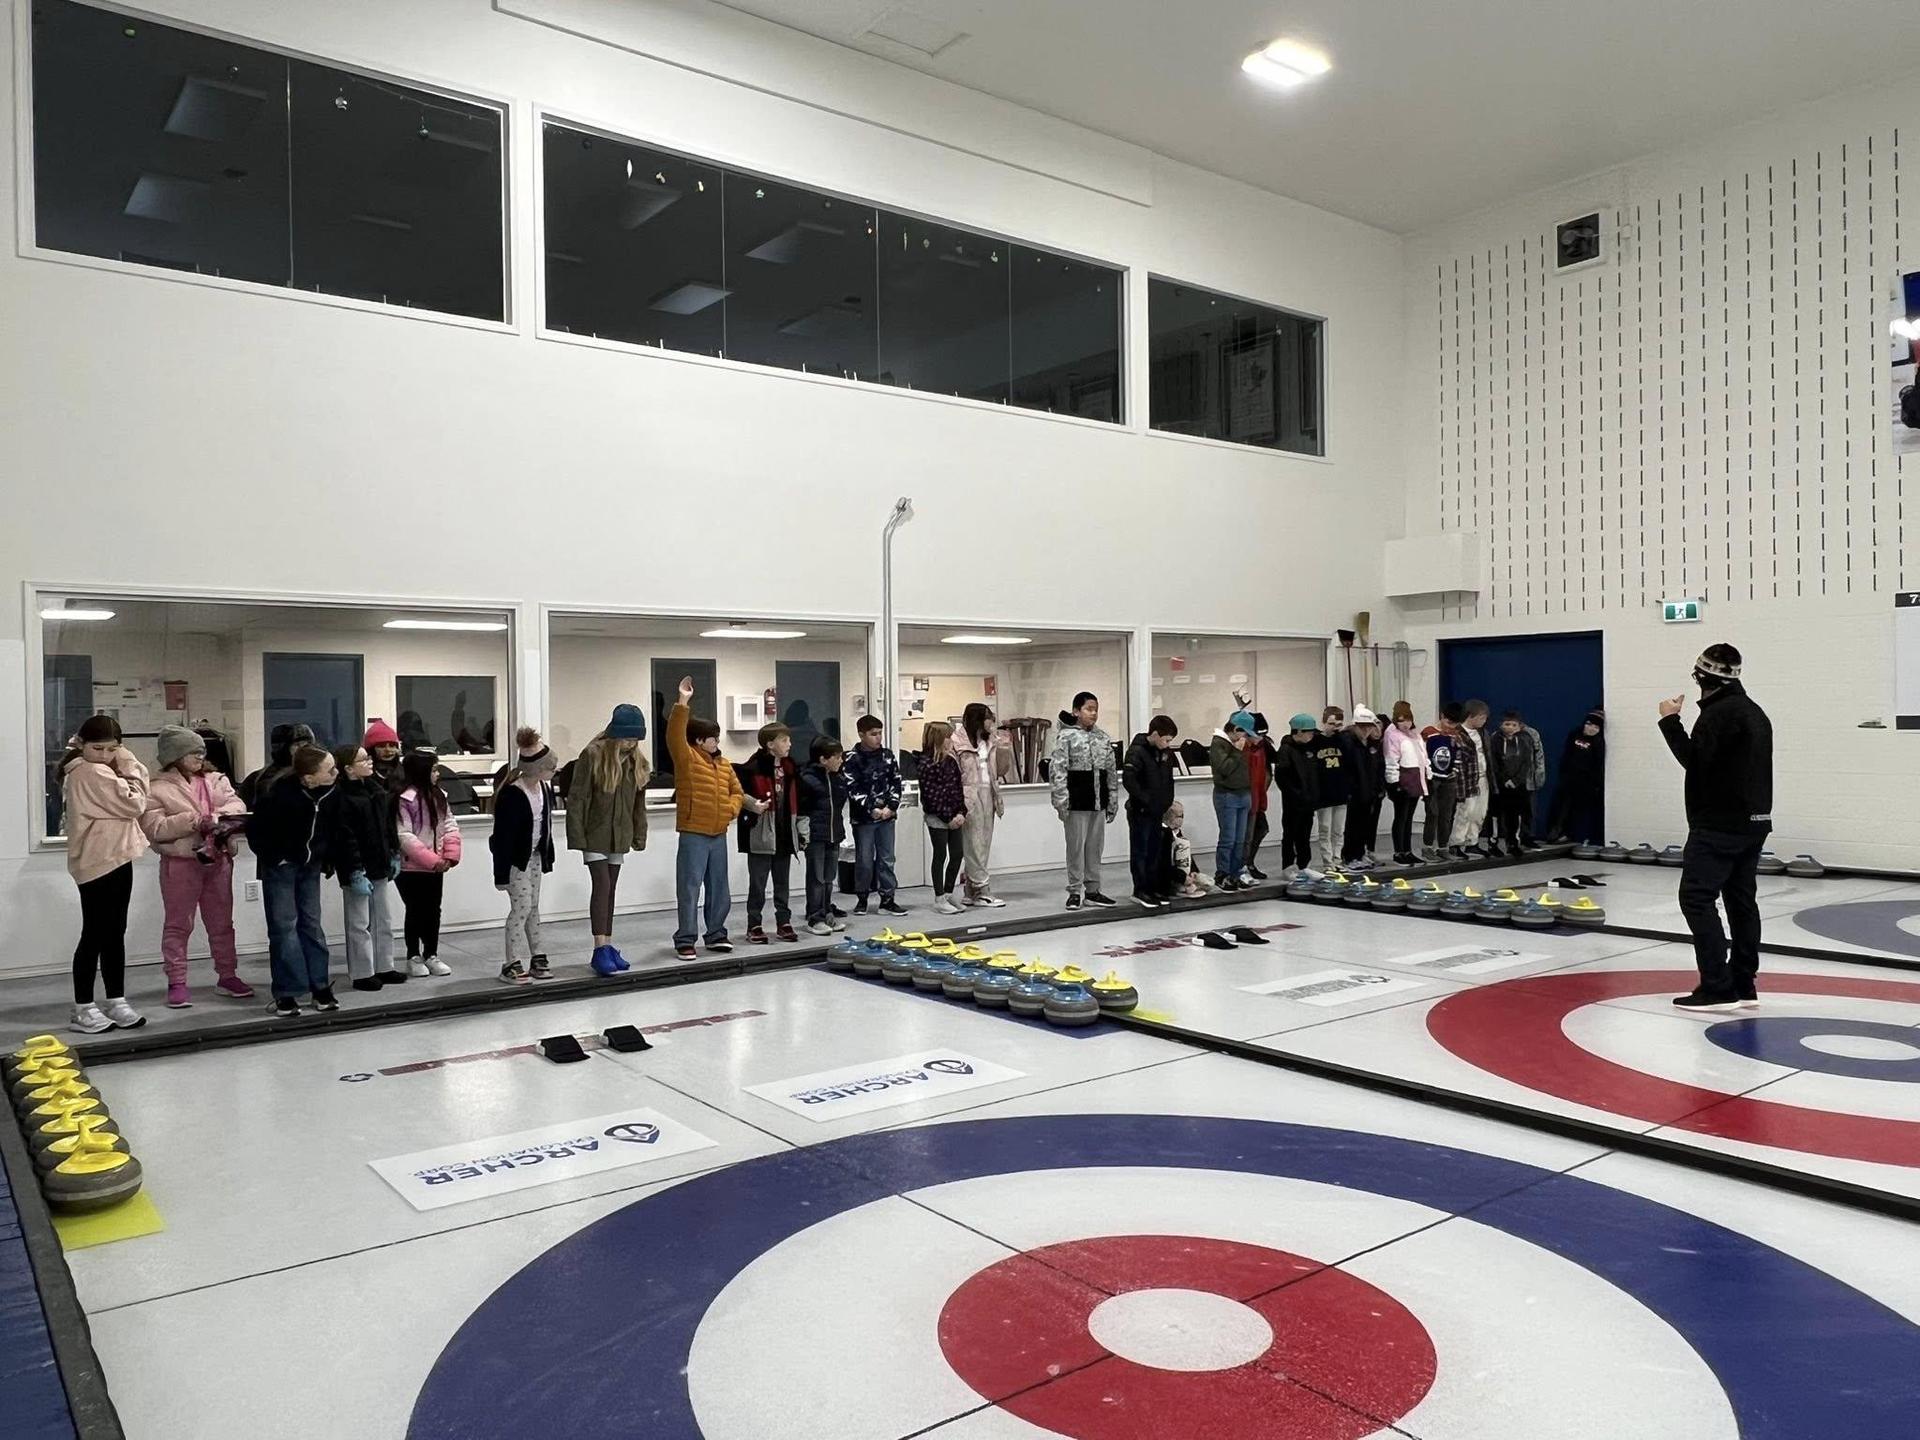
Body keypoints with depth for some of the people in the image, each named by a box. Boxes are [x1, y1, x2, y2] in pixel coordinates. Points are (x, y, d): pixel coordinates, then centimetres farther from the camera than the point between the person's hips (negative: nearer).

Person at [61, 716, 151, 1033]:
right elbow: (134, 803, -18)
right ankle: (83, 1009, 5)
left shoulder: (83, 770, 17)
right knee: (95, 935, -3)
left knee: (114, 934, 12)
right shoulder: (92, 772, -16)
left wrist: (125, 767, -3)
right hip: (98, 863, -10)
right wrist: (129, 767, -6)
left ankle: (116, 1002, 17)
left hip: (114, 859, 10)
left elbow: (124, 806, 11)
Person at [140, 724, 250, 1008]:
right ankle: (177, 982, 8)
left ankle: (227, 975, 21)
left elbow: (237, 805, 0)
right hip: (181, 862, -4)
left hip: (218, 860, 5)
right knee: (178, 924, 2)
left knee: (221, 921, 12)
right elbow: (154, 828, -13)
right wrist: (193, 821, -21)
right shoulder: (157, 788, -4)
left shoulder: (215, 780, 11)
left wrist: (220, 815, -20)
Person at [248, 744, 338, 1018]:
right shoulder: (279, 794, -27)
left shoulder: (331, 792, -13)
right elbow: (255, 828, -15)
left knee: (312, 924, 8)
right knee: (284, 926, -2)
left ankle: (320, 986, 14)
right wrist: (271, 857, -9)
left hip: (310, 866, 4)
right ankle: (286, 993, 4)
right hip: (280, 866, -4)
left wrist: (325, 859, 3)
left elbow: (332, 827, 5)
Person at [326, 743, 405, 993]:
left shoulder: (375, 788, 8)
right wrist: (356, 873, -21)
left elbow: (388, 824, 15)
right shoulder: (340, 796, -17)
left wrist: (394, 854, 14)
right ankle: (362, 973, 11)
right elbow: (345, 838, -20)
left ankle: (384, 967, 26)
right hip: (356, 869, -8)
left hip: (379, 866, 8)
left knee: (384, 920, 15)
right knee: (360, 923, 2)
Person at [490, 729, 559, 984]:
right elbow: (502, 836, -22)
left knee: (533, 907, 13)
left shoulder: (545, 788, 0)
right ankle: (512, 964, -1)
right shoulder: (511, 795, -25)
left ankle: (535, 956, 21)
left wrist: (548, 857, 16)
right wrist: (501, 873, -21)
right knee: (521, 906, -8)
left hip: (535, 856, 8)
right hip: (515, 858, -8)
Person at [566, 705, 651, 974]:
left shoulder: (637, 760, 3)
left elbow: (639, 802, 10)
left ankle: (608, 945, 17)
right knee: (601, 886, -11)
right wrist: (577, 836, -17)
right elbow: (576, 798, -14)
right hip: (595, 835, -5)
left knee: (610, 889, 11)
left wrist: (639, 835, 8)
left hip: (620, 837, 5)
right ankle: (600, 949, -10)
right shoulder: (593, 755, -15)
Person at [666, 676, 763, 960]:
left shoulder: (723, 764, 12)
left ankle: (716, 934, 25)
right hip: (693, 834, -6)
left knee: (719, 888, 13)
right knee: (690, 889, -3)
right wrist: (683, 703, -28)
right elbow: (675, 735, -21)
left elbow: (736, 791, 18)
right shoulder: (687, 758, -5)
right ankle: (685, 940, 4)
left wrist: (732, 809, -3)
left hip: (719, 834, 6)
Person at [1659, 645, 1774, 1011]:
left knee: (1696, 898, -8)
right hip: (1753, 821, 10)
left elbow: (1694, 759, -19)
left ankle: (1717, 988, -11)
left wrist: (1671, 721, -11)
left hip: (1719, 825, -10)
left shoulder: (1720, 711, -14)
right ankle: (1743, 987, 15)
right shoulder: (1754, 711, 18)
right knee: (1741, 899, 11)